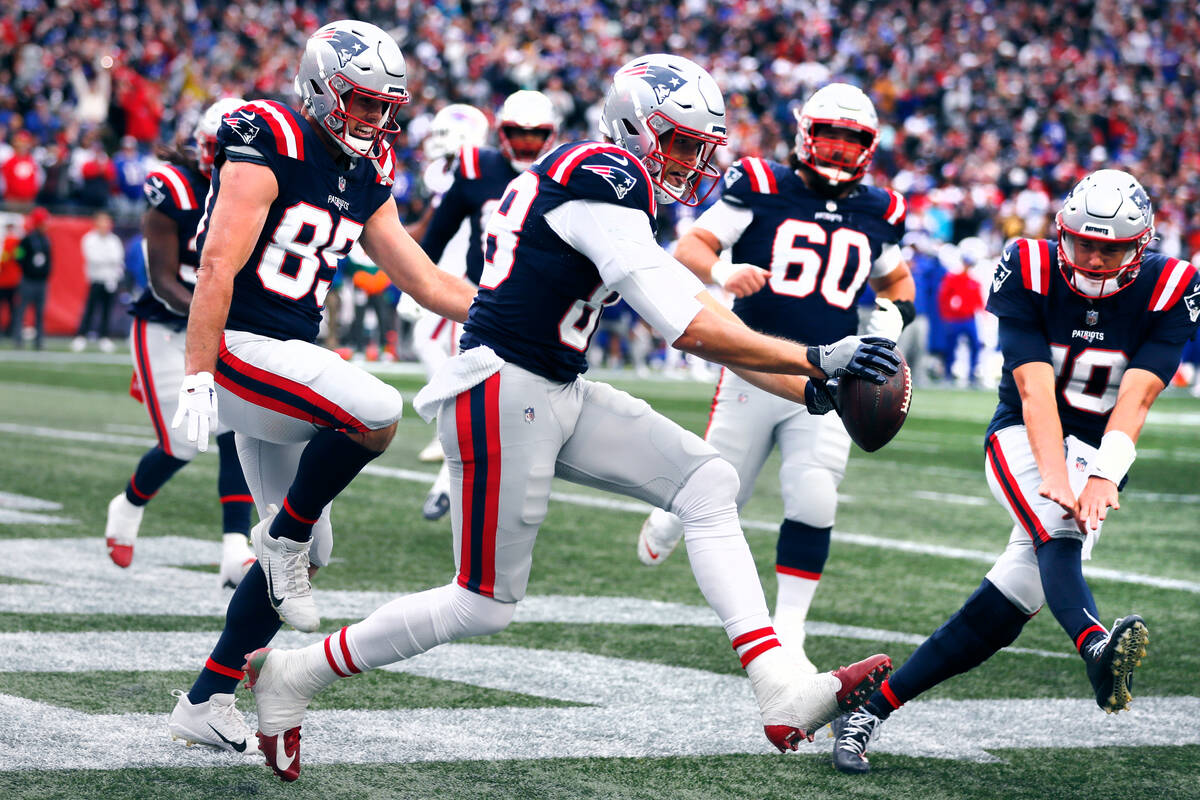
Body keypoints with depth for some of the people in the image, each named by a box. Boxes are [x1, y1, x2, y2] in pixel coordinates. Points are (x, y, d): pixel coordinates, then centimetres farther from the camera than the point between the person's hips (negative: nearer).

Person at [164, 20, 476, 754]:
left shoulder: (368, 178, 13)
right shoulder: (269, 148, -12)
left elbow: (427, 282, 16)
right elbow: (218, 267, -18)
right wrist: (196, 377, -23)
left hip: (291, 359, 9)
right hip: (241, 348, -9)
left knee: (306, 553, 10)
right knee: (377, 413, -30)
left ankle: (207, 702, 17)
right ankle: (284, 530, -7)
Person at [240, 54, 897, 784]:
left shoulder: (623, 197, 15)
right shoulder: (603, 178, -16)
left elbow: (700, 313, 17)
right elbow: (689, 329, -20)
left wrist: (812, 387, 13)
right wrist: (816, 361, -16)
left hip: (559, 395, 10)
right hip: (502, 395, -10)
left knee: (708, 482, 0)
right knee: (484, 605, 1)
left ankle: (784, 694, -8)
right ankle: (290, 677, 18)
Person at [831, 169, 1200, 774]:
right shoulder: (1030, 273, -13)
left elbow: (1135, 399, -19)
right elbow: (1036, 390, -21)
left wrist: (1103, 477, -34)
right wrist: (1054, 477, -35)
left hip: (1098, 451, 2)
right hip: (1023, 437, -2)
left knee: (1014, 598, -13)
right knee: (1057, 530, -34)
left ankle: (874, 707, -6)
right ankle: (1096, 649, -65)